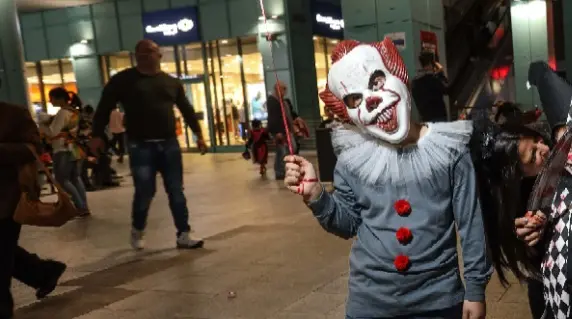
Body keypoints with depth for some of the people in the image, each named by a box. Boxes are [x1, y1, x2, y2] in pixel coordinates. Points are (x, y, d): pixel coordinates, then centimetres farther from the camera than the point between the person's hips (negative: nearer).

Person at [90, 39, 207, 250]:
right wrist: (97, 135, -9)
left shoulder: (172, 82, 11)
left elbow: (187, 110, 17)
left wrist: (198, 134, 14)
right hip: (141, 147, -3)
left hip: (169, 145, 3)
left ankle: (183, 236, 10)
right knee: (145, 192, -2)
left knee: (176, 193, 4)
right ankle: (137, 232, 23)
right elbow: (104, 108, 0)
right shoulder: (123, 80, 1)